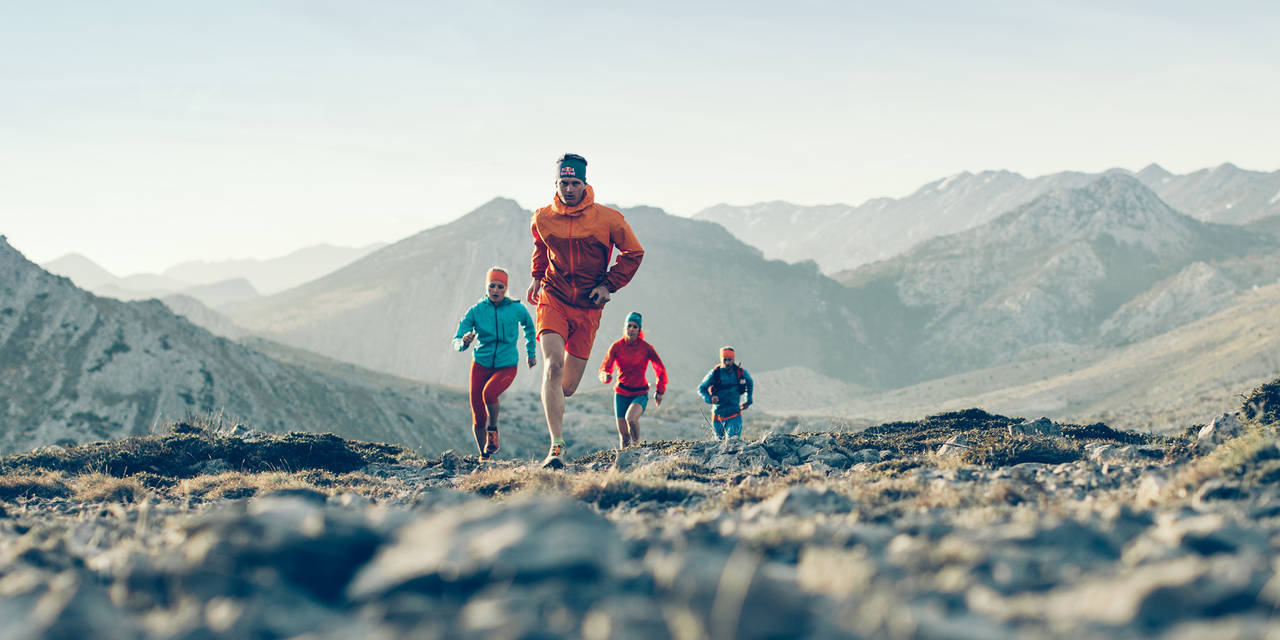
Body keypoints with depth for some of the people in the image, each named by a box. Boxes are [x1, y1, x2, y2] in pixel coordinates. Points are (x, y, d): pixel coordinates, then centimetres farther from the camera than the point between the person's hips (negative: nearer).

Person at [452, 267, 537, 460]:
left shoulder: (516, 309, -7)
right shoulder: (475, 311, -8)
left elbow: (529, 326, 16)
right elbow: (456, 341, -11)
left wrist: (531, 353, 22)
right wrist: (464, 342, -34)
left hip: (507, 366, -2)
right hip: (481, 364, 2)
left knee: (489, 393, -33)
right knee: (478, 418, 1)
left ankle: (493, 430, -5)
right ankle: (483, 456, 24)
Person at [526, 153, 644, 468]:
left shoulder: (607, 219, -8)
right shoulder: (542, 218, -1)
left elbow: (633, 253, 5)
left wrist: (609, 285, -1)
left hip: (587, 306, 0)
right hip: (553, 299, 0)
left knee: (567, 386, 2)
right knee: (553, 367, -24)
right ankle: (556, 446, -24)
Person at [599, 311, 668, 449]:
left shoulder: (646, 347, -8)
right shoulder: (616, 346, -6)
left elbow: (660, 369, 6)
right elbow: (604, 369, -6)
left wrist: (660, 391, 6)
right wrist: (606, 376, -29)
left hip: (640, 394, -2)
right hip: (621, 394, 2)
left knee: (631, 418, -31)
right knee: (624, 435, 1)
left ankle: (636, 445, -7)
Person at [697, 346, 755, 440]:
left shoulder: (741, 372, -6)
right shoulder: (715, 373, -10)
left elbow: (750, 383, 17)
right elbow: (701, 389, -2)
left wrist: (748, 401, 15)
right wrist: (709, 398, -20)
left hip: (734, 416, -1)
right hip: (718, 414, 1)